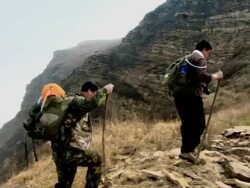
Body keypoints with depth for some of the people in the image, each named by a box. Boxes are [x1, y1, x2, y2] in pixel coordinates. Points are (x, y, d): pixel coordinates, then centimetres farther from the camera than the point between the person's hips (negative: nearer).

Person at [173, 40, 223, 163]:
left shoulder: (187, 58, 25)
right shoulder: (200, 59, -4)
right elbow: (202, 76, -19)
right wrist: (216, 76, -5)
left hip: (179, 94, 9)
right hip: (191, 95, -9)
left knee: (187, 124, 16)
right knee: (199, 124, -3)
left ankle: (185, 150, 21)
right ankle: (187, 151, -6)